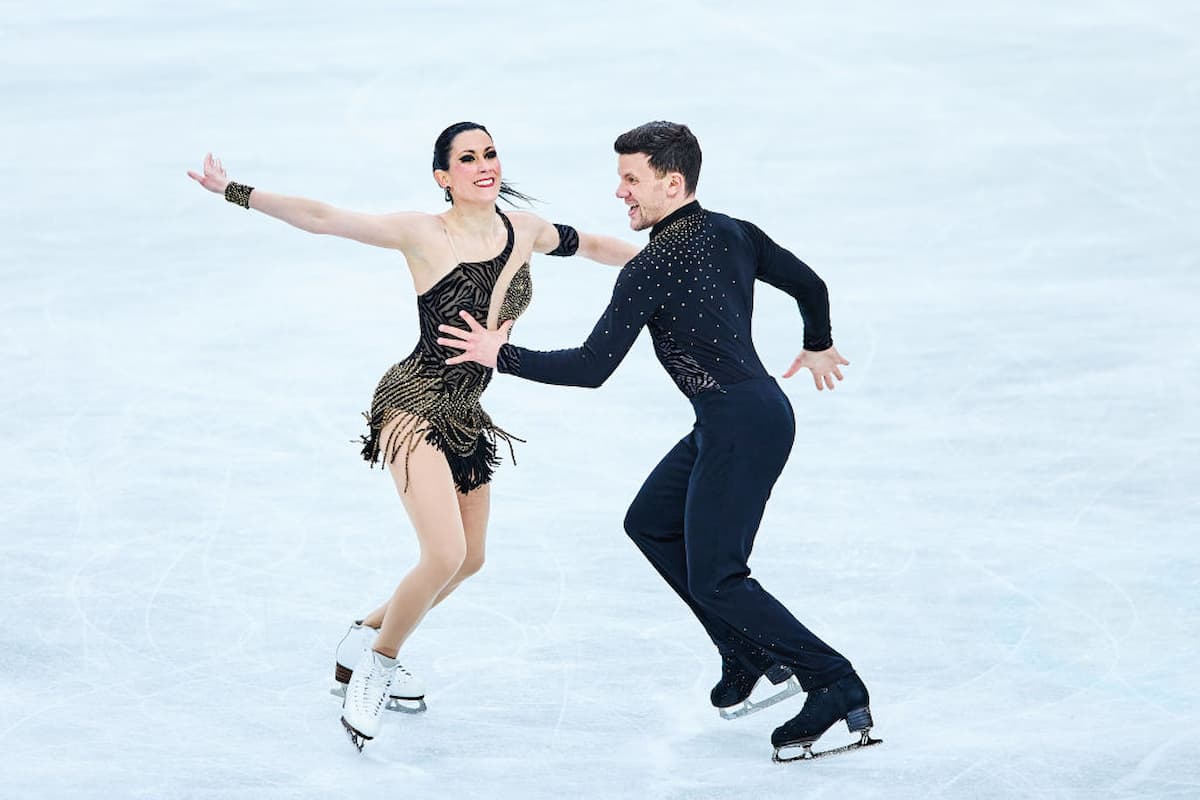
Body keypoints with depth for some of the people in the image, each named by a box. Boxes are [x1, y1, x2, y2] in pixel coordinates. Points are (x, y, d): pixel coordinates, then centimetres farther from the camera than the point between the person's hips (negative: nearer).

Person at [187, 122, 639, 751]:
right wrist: (235, 192, -25)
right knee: (445, 555, -20)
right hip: (414, 404, -7)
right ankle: (375, 665, 2)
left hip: (464, 415, 7)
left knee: (469, 559, 17)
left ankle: (366, 640, 36)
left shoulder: (525, 231, 2)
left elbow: (589, 245, 22)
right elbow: (320, 218, -17)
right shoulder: (423, 234, -13)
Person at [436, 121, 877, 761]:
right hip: (759, 407, 10)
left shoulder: (652, 267, -15)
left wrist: (502, 357, -5)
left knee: (715, 578, -7)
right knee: (649, 524, 20)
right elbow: (811, 286, 21)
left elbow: (590, 368, -16)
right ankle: (751, 655, 20)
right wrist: (818, 347, 41)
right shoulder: (735, 234, 8)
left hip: (739, 425, -10)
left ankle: (838, 688, -8)